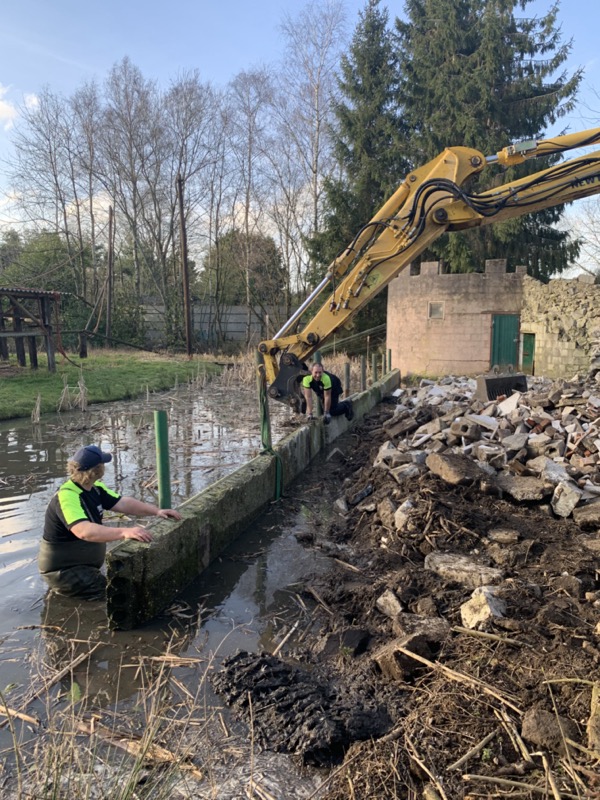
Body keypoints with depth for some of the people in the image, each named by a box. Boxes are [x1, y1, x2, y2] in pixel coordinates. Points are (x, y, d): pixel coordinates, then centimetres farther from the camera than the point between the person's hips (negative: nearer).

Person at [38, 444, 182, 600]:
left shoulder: (95, 488, 2)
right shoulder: (67, 496, -28)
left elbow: (124, 503, 3)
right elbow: (84, 531, -43)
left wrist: (156, 511, -9)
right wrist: (124, 532, -53)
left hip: (85, 565, 9)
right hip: (63, 571, -9)